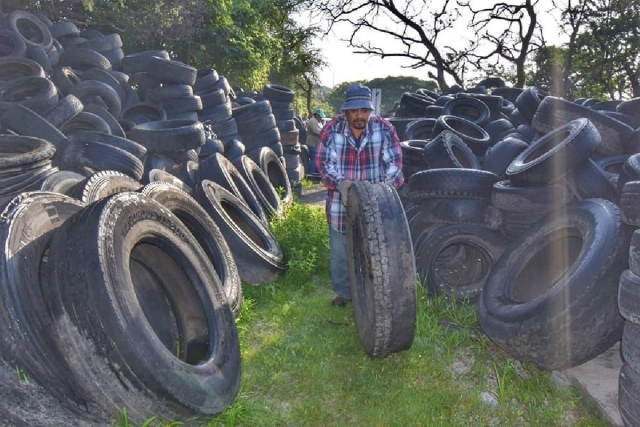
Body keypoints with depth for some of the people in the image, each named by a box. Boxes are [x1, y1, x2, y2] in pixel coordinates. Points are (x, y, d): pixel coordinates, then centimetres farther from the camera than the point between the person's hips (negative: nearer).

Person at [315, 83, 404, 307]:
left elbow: (394, 161, -6)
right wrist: (340, 182, -28)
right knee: (341, 252, 13)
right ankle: (343, 292, 34)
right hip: (341, 202, 0)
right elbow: (323, 162, -9)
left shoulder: (385, 129, -8)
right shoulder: (332, 129, -9)